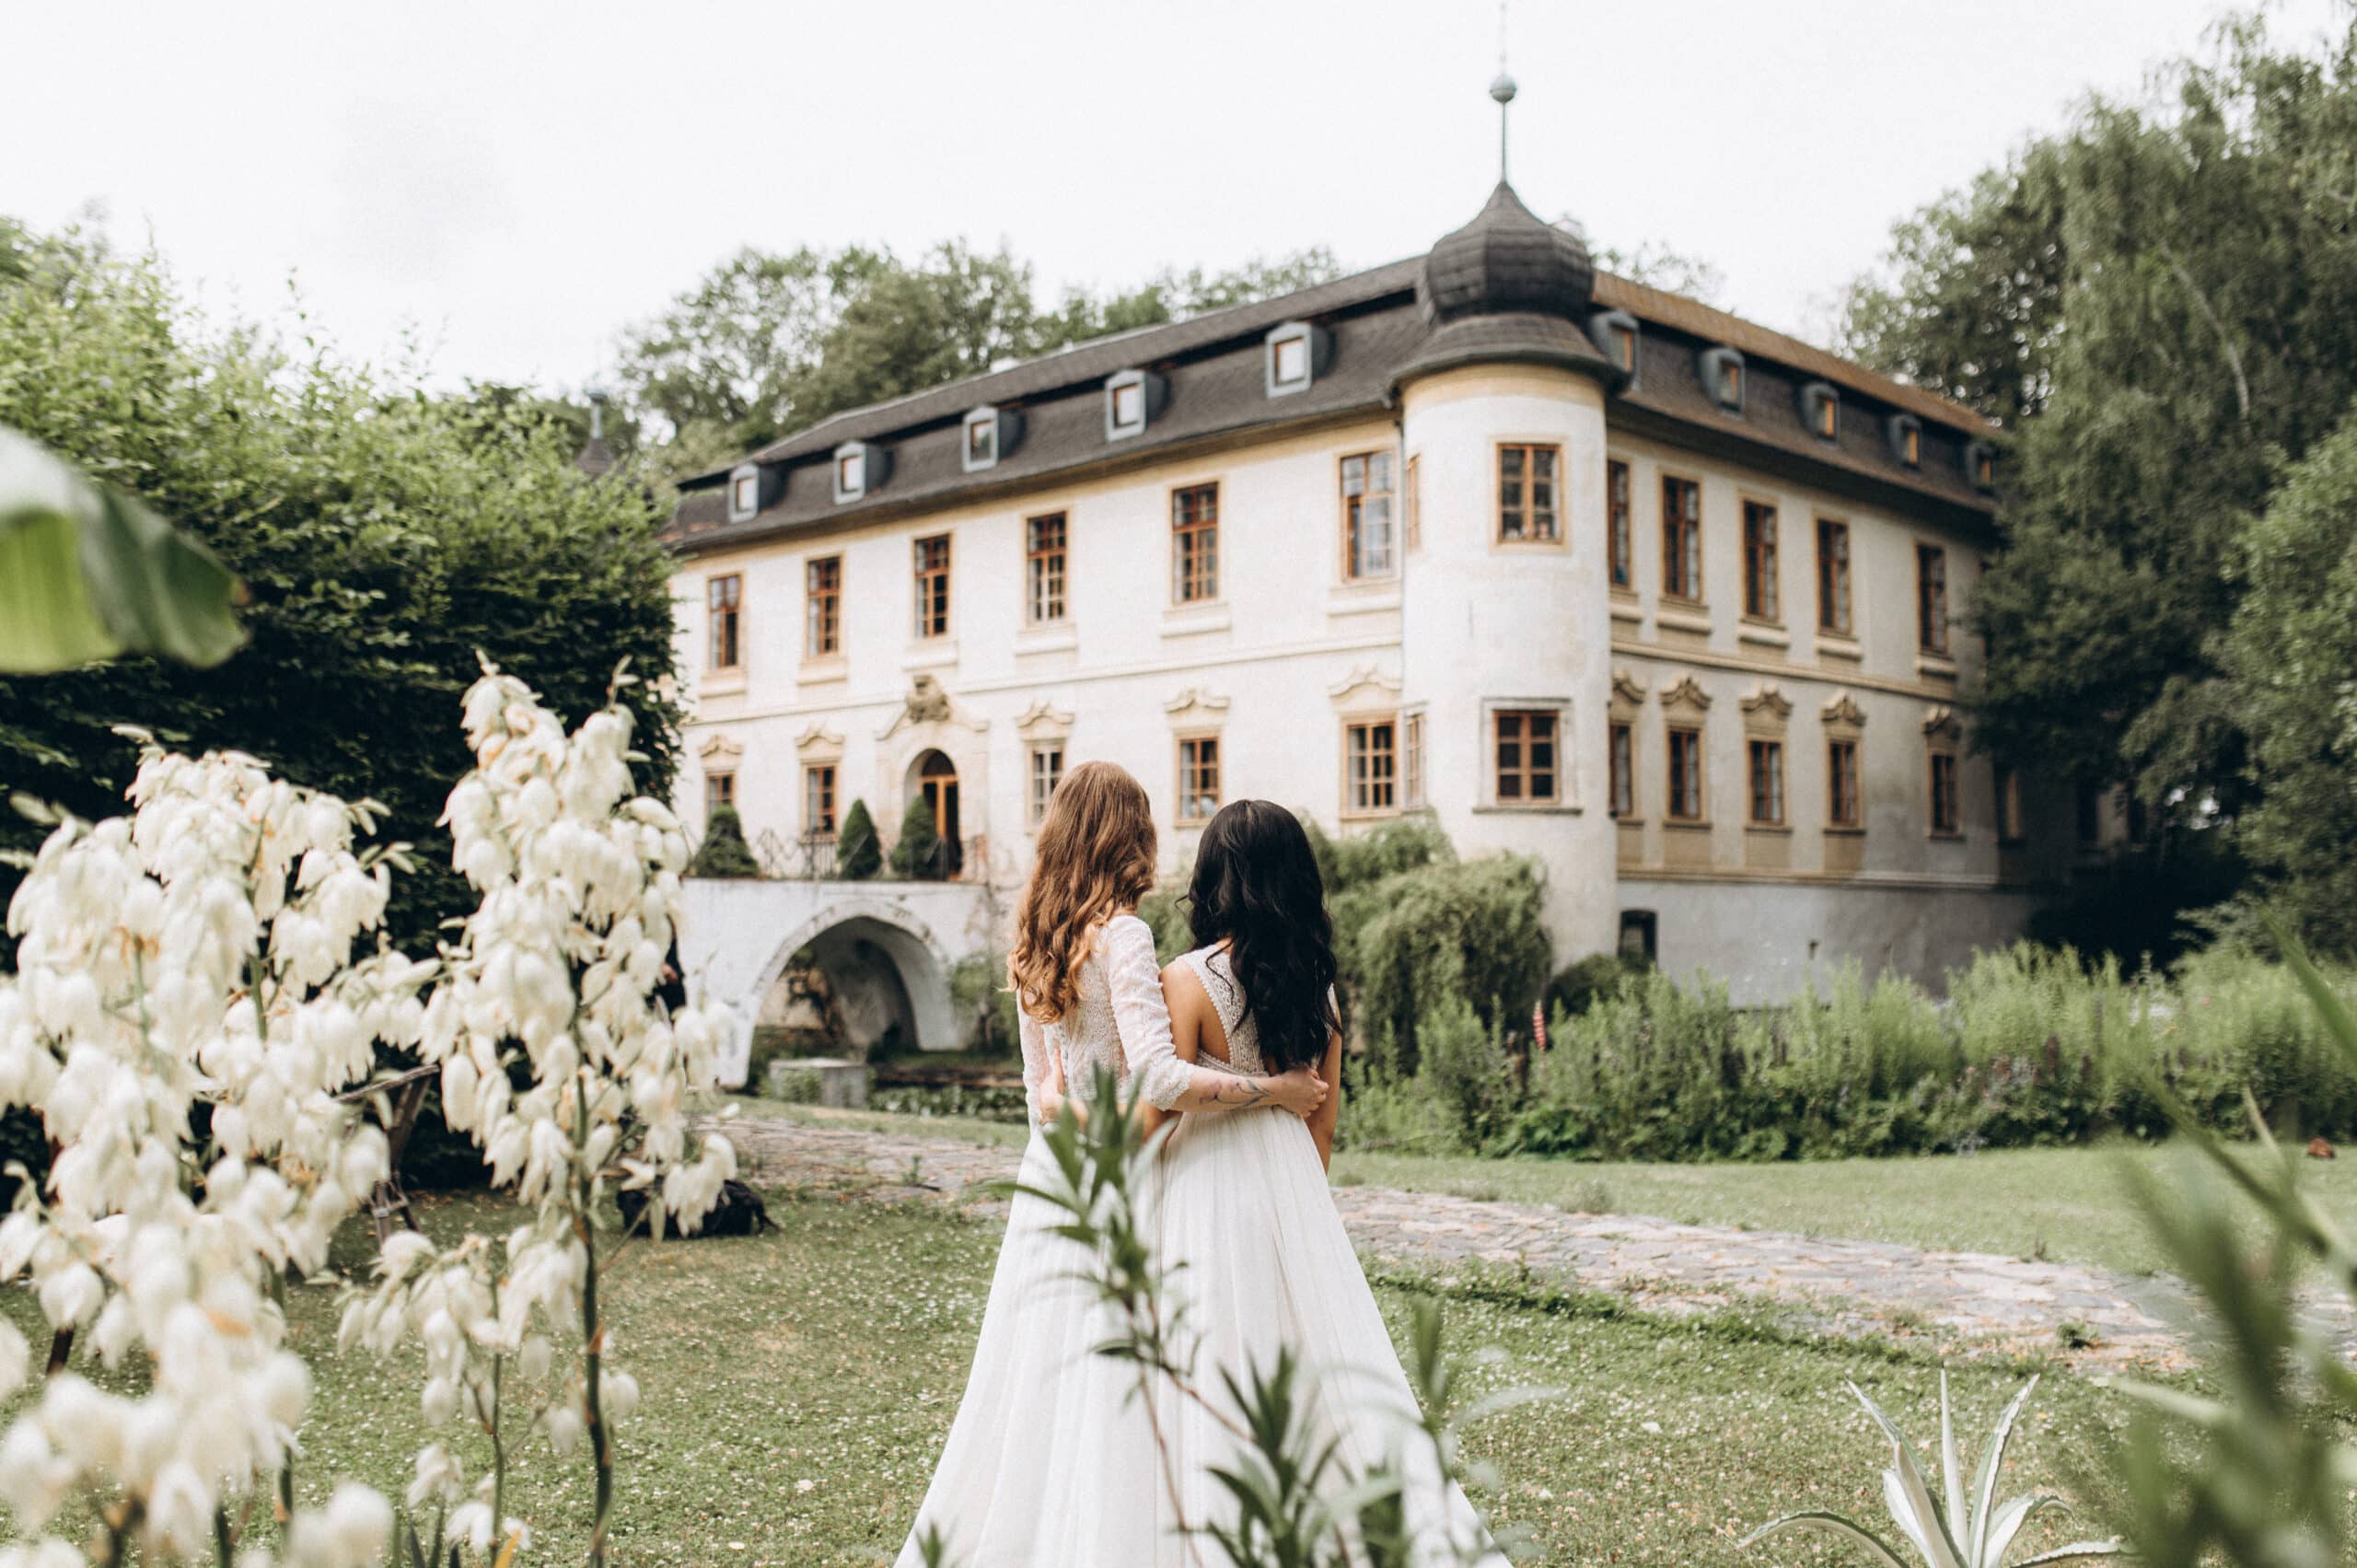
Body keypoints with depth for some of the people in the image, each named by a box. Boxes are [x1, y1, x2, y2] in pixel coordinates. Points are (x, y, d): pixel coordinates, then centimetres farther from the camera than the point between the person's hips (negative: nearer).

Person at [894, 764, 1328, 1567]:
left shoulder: (1037, 938, 9)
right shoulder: (1121, 934, -15)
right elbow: (1158, 1078, -25)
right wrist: (1273, 1089, -17)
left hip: (1047, 1176, 8)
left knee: (1040, 1386, 15)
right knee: (1113, 1405, -3)